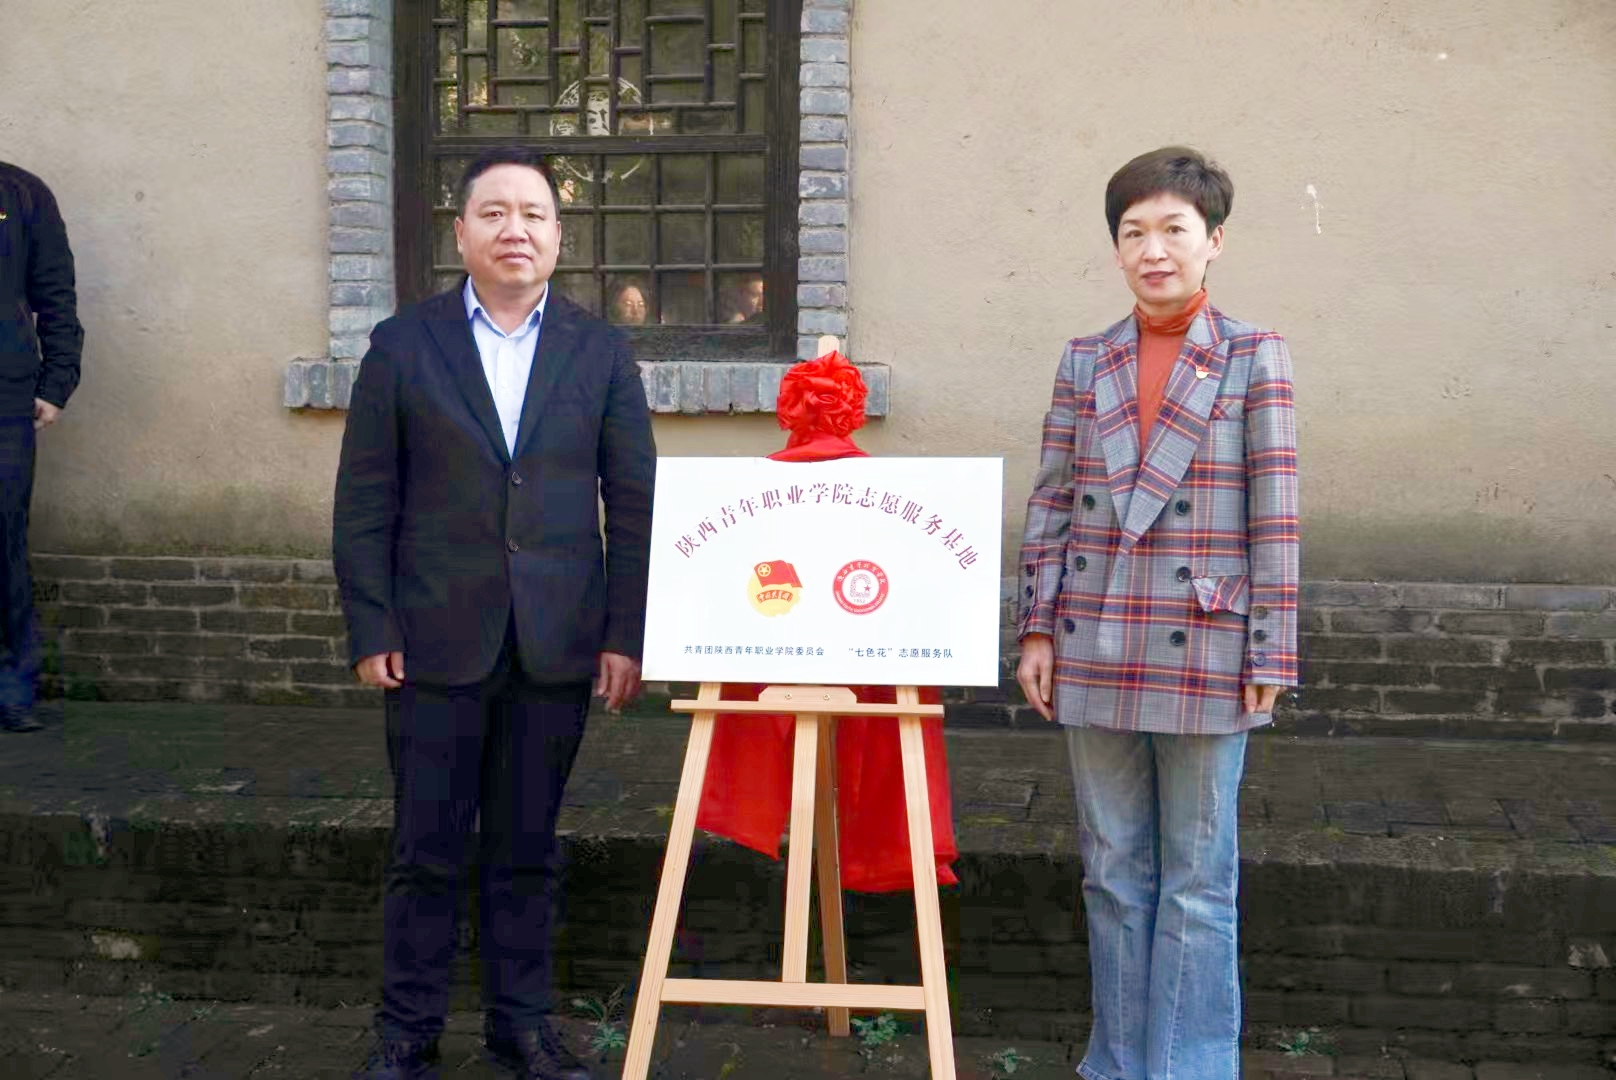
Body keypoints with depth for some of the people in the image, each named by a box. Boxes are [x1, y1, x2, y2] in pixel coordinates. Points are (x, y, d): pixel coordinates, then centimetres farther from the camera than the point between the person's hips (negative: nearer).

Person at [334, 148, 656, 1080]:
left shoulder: (602, 353, 5)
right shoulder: (403, 345, 3)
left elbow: (633, 505, 4)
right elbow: (365, 503, 2)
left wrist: (625, 634, -2)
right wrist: (371, 630, -4)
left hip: (556, 647, 1)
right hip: (437, 643, -1)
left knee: (527, 851, 11)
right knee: (427, 852, 7)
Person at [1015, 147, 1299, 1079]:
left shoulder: (1255, 357, -2)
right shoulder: (1086, 362, 7)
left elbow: (1276, 518, -4)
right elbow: (1050, 505, 8)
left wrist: (1269, 655, -7)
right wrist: (1037, 630, 3)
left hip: (1204, 653, -3)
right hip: (1095, 651, 3)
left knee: (1198, 881, 6)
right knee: (1113, 872, 12)